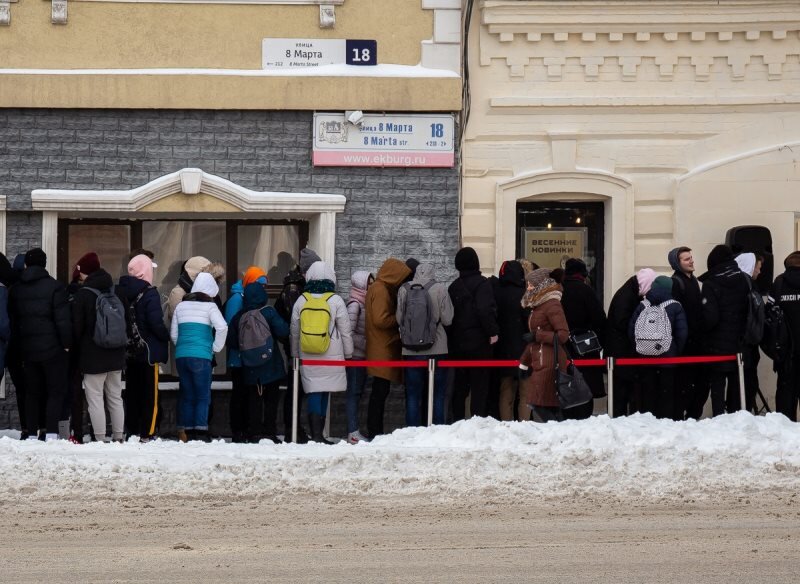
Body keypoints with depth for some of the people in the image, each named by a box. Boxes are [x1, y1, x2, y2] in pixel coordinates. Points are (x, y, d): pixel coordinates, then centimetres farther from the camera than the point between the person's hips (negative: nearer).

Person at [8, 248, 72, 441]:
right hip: (52, 348, -4)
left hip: (27, 350, 4)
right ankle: (51, 432, -9)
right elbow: (63, 319, -14)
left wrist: (17, 343, 15)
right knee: (56, 391, 1)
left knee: (32, 393, 13)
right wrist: (67, 343, -6)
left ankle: (32, 432, 11)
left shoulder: (16, 290, 6)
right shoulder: (54, 287, -10)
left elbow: (12, 321, 10)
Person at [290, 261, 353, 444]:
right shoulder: (336, 300, -5)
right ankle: (318, 434, 5)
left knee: (314, 394, 3)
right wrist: (348, 354, 11)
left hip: (307, 357, 2)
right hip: (331, 356, -2)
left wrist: (295, 355, 22)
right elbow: (345, 331, 0)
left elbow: (294, 332, 11)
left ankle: (316, 434, -6)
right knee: (324, 394, 5)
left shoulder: (301, 301, 3)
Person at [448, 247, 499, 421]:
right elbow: (486, 309, -23)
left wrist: (452, 339, 15)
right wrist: (493, 331, -15)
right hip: (478, 343, -6)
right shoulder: (481, 283, -10)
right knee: (480, 387, -2)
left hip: (457, 343, 6)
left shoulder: (454, 286, 11)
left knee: (459, 387, 13)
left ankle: (457, 421, 15)